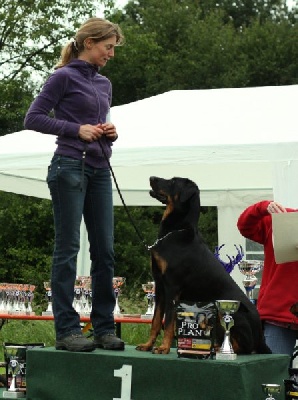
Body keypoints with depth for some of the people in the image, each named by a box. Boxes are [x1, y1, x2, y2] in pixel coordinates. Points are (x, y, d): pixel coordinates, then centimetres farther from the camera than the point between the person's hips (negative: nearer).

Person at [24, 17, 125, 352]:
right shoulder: (64, 77, -4)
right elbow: (33, 118, -8)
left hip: (99, 171, 7)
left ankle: (104, 327, 12)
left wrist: (109, 133, 5)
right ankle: (66, 330, -2)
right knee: (67, 249, -5)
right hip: (70, 167, -7)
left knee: (104, 250, 5)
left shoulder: (104, 84, 17)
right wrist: (77, 129, -14)